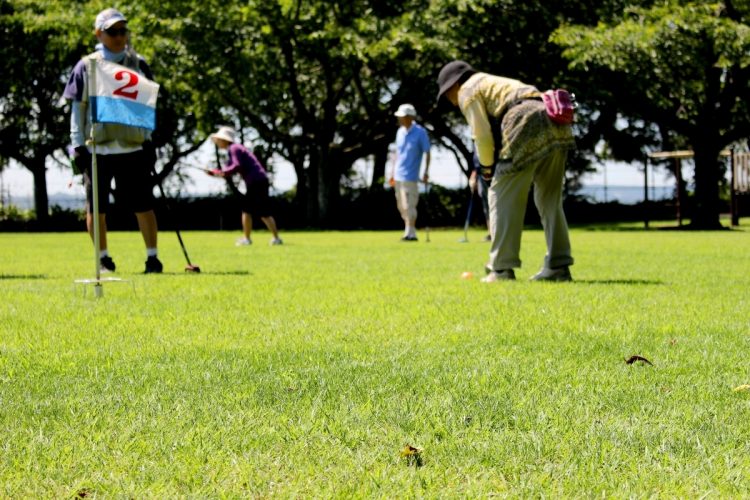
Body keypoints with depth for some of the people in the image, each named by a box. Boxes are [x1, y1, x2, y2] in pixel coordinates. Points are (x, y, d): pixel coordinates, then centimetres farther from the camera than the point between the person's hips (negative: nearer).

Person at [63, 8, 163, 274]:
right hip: (97, 148, 0)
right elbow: (77, 108, 5)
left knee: (143, 205, -1)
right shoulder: (86, 67, 5)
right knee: (96, 207, 2)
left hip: (132, 147, 0)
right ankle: (103, 258, 14)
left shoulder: (138, 64, 9)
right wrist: (77, 144, -1)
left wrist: (148, 140, 5)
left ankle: (152, 256, 8)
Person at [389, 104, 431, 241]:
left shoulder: (420, 132, -10)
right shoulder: (400, 132, 10)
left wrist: (426, 172, -12)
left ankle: (410, 234, -3)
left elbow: (427, 153, -6)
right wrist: (393, 172, 17)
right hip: (398, 175, 7)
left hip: (410, 176, -7)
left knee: (408, 206, -8)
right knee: (401, 206, 10)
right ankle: (409, 232, 18)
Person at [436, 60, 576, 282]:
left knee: (503, 197, 1)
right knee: (550, 200, 14)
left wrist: (487, 168, 14)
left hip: (526, 129, -8)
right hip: (554, 124, 8)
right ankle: (559, 266, 14)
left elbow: (482, 135, 0)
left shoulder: (468, 91, 10)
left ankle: (502, 268, 0)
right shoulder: (495, 83, 36)